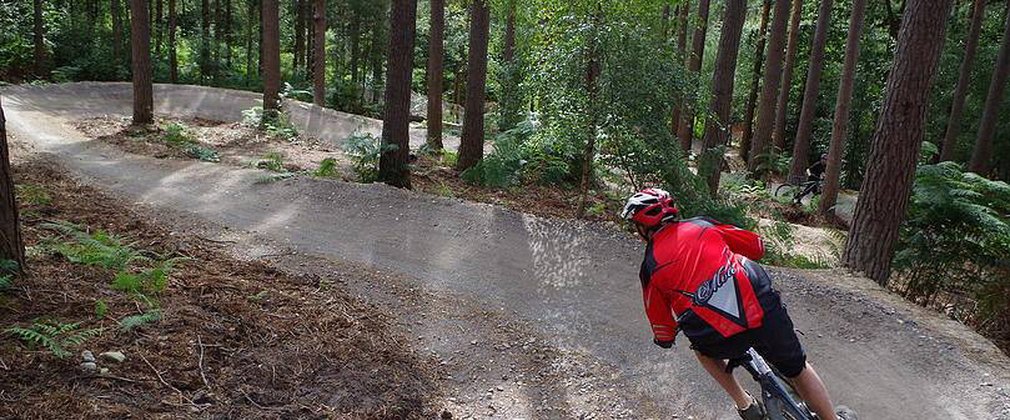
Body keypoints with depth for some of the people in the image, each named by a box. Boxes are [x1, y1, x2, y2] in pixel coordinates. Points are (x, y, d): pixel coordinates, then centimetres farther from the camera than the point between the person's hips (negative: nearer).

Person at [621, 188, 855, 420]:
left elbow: (663, 332, 13)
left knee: (702, 348, 34)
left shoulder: (650, 268, 8)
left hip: (720, 340, -2)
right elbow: (756, 247, 22)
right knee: (798, 369, 27)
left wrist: (664, 340, 36)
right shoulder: (701, 225, 13)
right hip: (762, 308, 2)